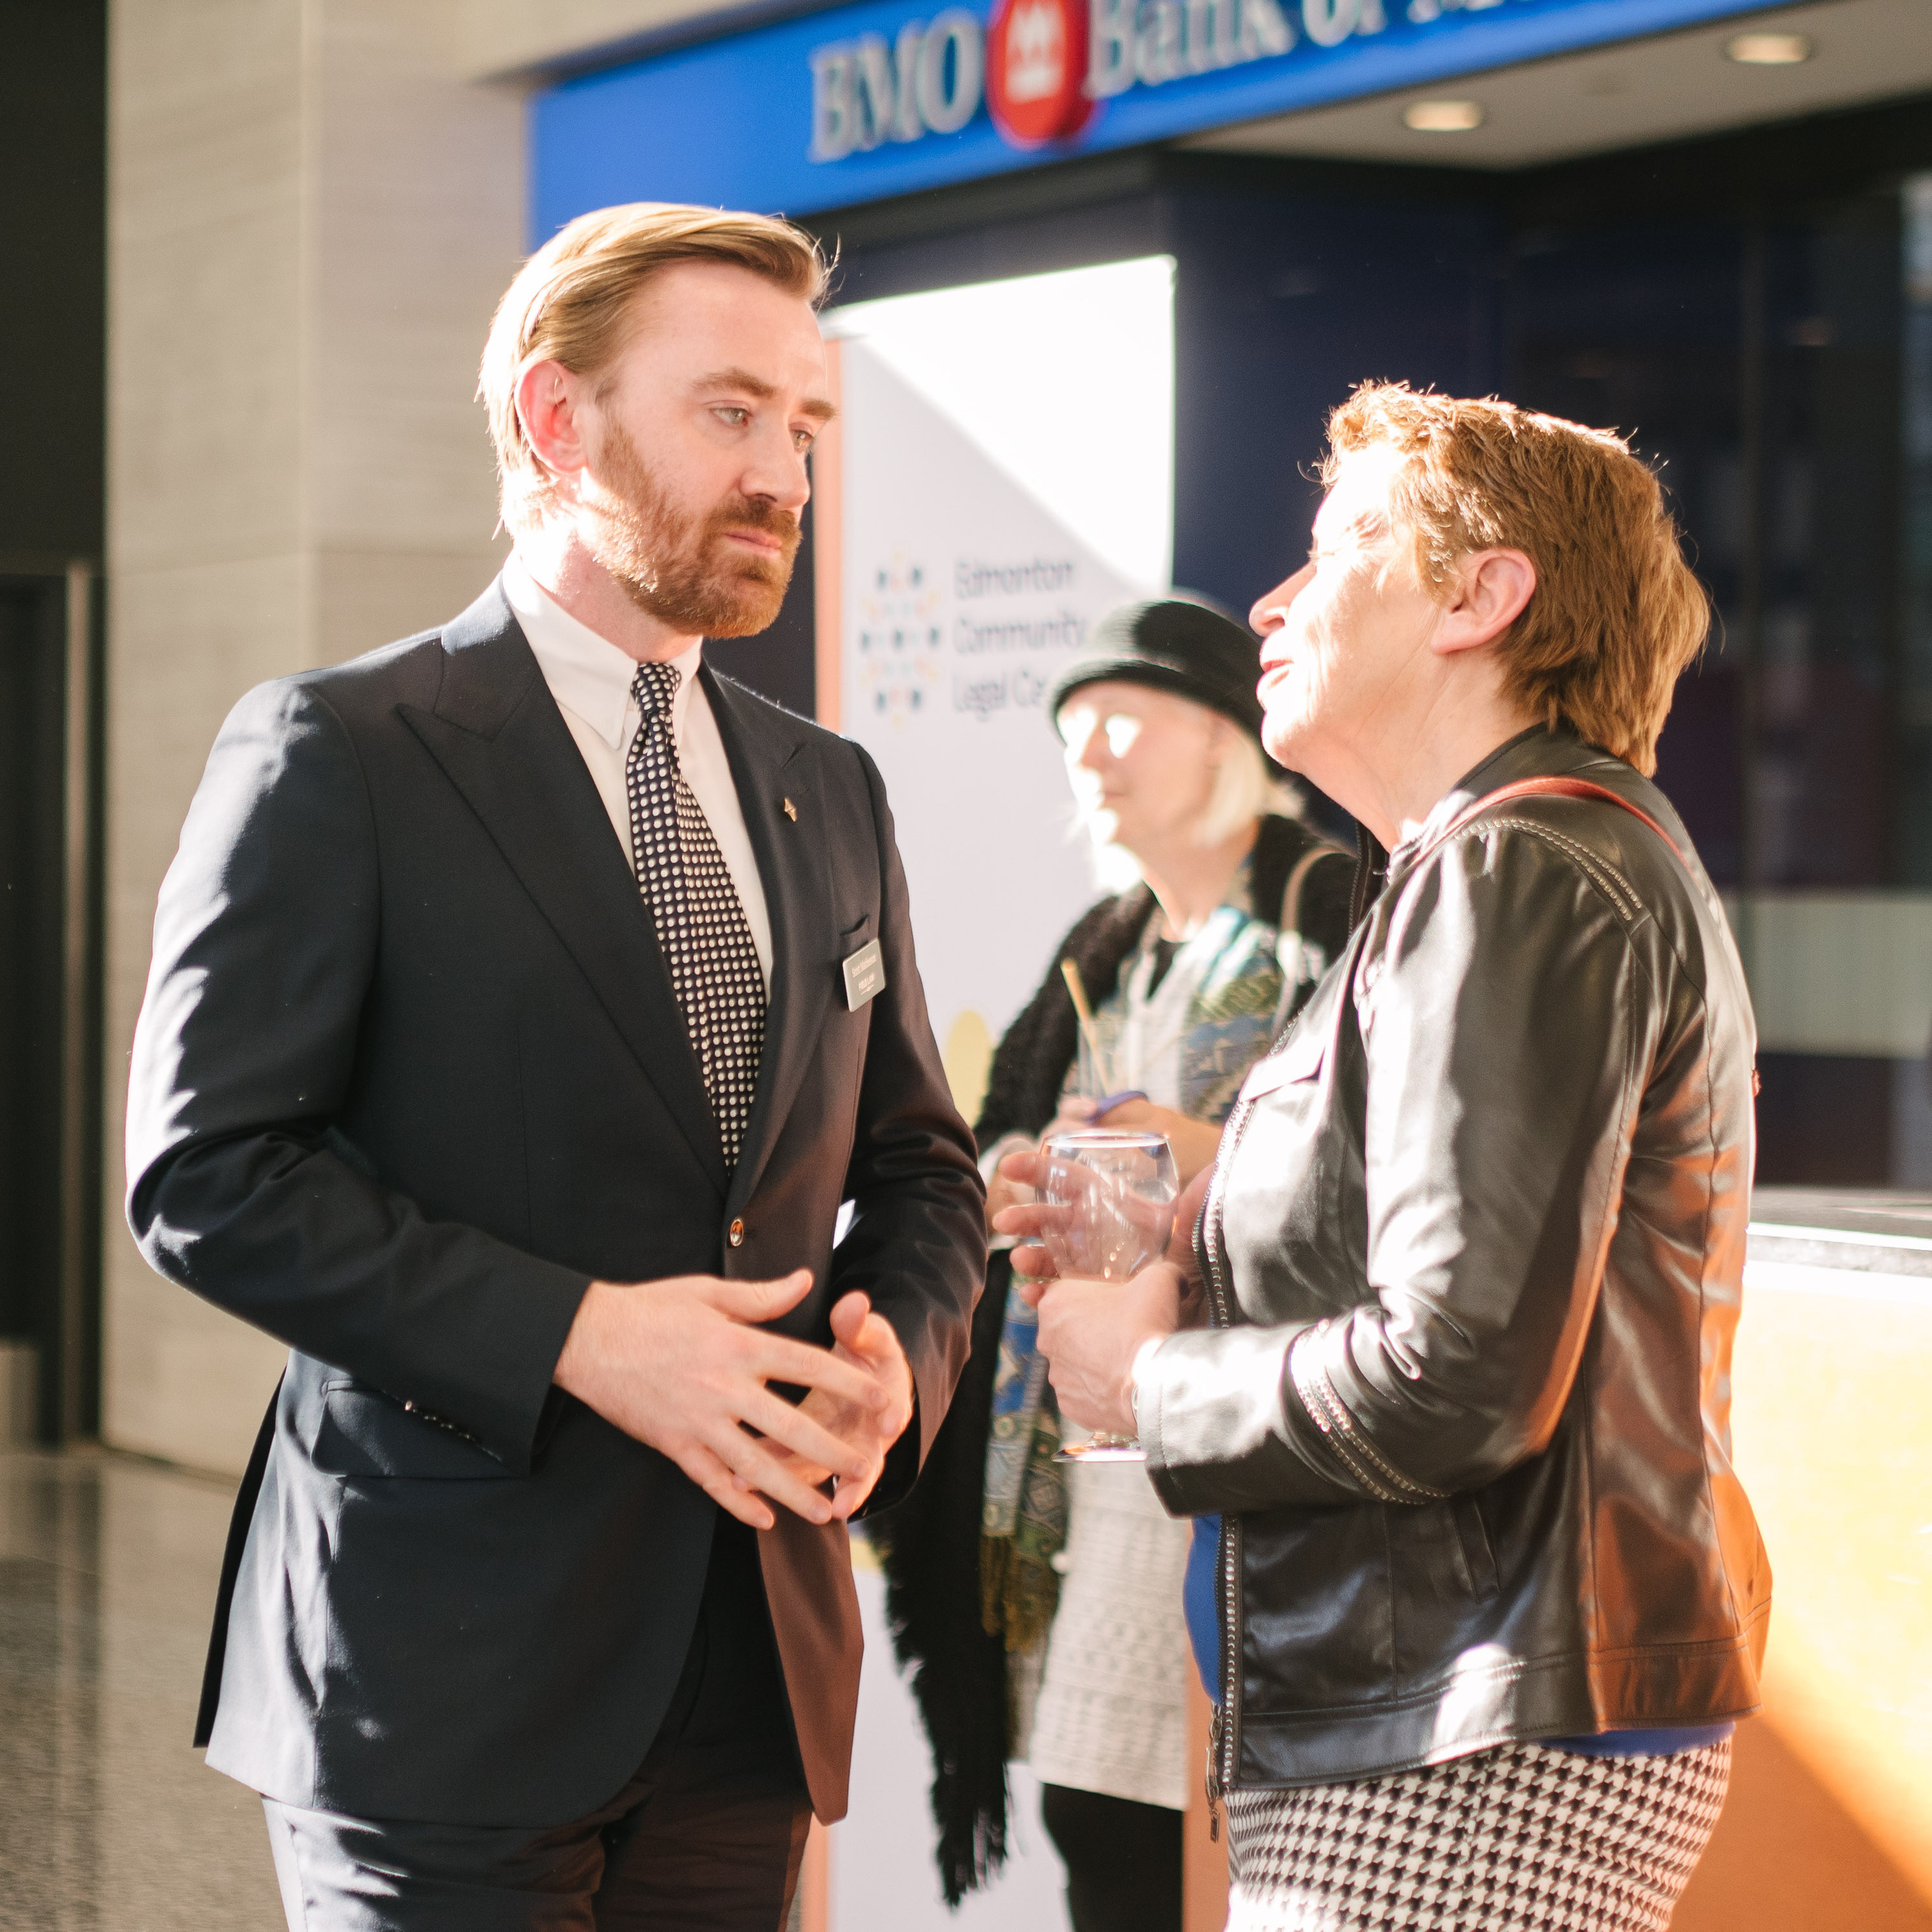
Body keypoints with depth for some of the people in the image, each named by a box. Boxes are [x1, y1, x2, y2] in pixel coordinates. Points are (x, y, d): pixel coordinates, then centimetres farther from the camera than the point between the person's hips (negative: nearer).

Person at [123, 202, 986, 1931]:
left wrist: (899, 1352, -1)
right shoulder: (337, 756, -5)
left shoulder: (828, 795, 15)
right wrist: (576, 1336, -18)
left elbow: (917, 1161, 21)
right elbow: (205, 1171, -11)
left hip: (755, 1676, 6)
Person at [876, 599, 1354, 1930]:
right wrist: (1003, 1198, 1)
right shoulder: (1106, 956, 20)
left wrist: (1230, 1169, -22)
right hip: (1088, 1486, 7)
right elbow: (1021, 1162, 23)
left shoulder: (1333, 919, -4)